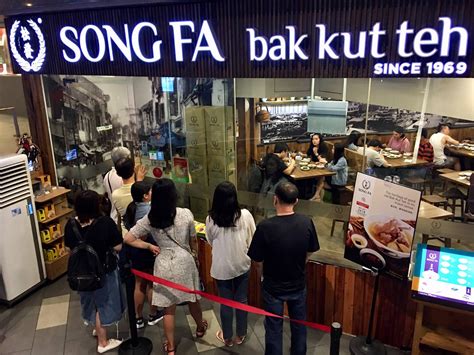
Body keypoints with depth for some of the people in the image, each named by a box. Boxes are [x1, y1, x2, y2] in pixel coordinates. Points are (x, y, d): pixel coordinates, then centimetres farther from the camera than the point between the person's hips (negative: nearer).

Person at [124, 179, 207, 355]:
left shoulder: (149, 219, -12)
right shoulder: (186, 214, -14)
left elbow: (128, 239, -10)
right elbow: (193, 240, -1)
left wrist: (149, 246, -2)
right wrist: (195, 255, 17)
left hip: (164, 265, 0)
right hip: (185, 261, 0)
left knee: (169, 308, 14)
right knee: (192, 299, 24)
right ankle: (200, 327, 49)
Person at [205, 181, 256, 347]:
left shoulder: (211, 219, -15)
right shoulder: (245, 215, -16)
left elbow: (211, 242, 2)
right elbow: (252, 239, -3)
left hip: (221, 268, 0)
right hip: (242, 265, 1)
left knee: (226, 303, 16)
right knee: (241, 300, 19)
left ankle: (227, 338, 33)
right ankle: (241, 335, 35)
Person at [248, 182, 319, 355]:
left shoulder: (265, 226, -27)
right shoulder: (307, 222, -16)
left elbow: (258, 262, -16)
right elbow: (309, 252, -1)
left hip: (273, 287, -3)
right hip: (298, 284, 3)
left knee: (274, 328, 18)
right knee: (299, 324, 25)